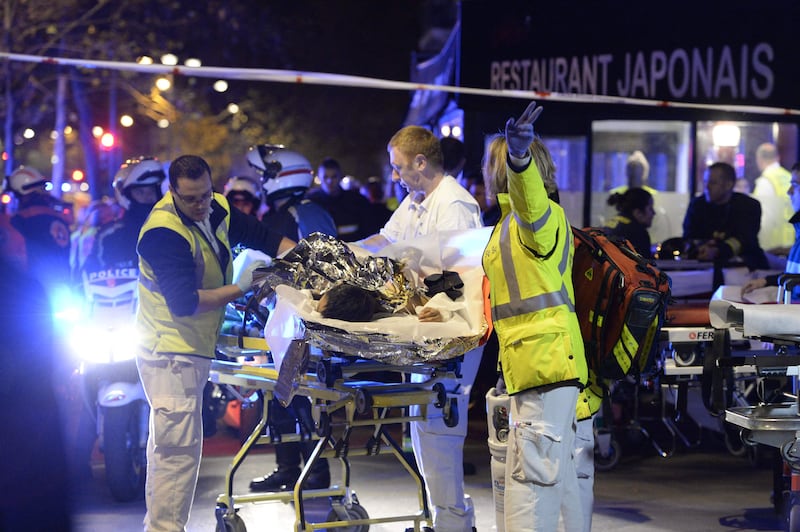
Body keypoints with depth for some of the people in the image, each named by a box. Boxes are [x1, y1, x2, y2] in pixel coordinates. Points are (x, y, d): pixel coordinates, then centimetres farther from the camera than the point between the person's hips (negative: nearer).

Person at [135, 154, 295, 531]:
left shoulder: (216, 209, 2)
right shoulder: (164, 233, -23)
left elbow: (263, 237, 14)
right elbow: (184, 302, -28)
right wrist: (239, 288, -23)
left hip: (194, 346, 9)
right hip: (172, 349, -9)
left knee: (168, 441, 16)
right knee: (179, 446, -12)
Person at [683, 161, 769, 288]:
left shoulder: (749, 206, -1)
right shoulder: (697, 204, 9)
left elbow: (744, 240, -18)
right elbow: (689, 238, -2)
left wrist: (717, 252, -38)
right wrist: (704, 246, -28)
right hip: (709, 263, 2)